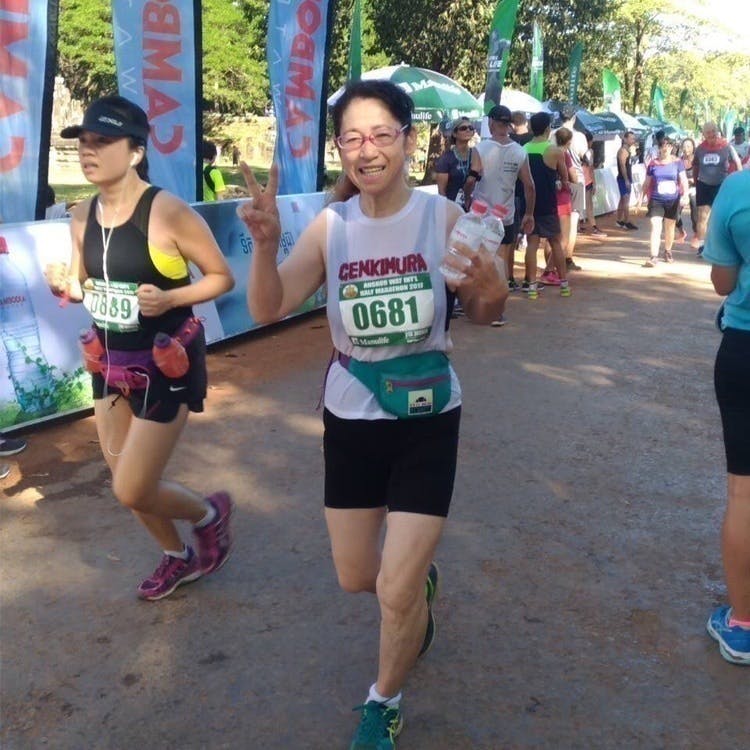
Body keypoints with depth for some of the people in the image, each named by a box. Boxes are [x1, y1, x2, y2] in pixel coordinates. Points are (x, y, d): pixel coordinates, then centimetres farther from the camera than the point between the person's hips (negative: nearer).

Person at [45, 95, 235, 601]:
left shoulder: (168, 212, -20)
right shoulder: (82, 217, 0)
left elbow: (223, 277, -12)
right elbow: (85, 286, 13)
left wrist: (169, 299, -27)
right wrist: (65, 286, -10)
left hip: (167, 363, -7)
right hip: (110, 361, 7)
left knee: (133, 492, -3)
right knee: (126, 483, 17)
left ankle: (211, 512, 29)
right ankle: (178, 558, 43)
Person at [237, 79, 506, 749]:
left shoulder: (444, 217, -11)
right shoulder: (330, 227, -7)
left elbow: (483, 315, -2)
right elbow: (268, 310, -15)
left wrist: (491, 292, -25)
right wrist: (266, 244, -33)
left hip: (428, 421, -2)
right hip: (350, 419, 3)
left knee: (397, 592, -1)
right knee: (357, 577, 17)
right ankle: (420, 577, 54)